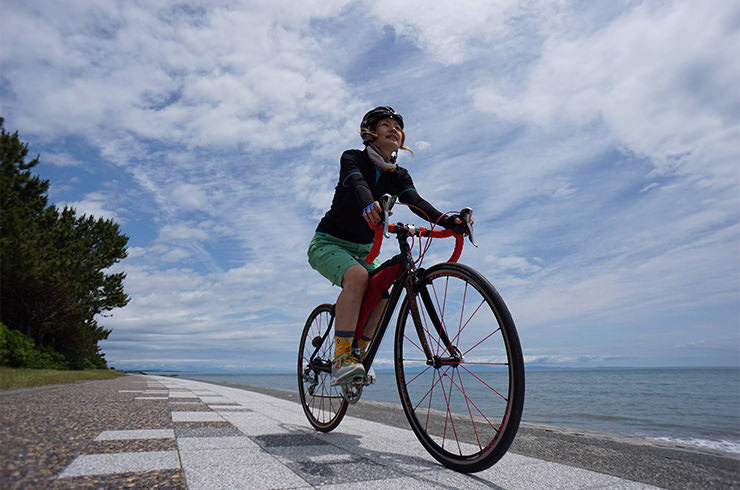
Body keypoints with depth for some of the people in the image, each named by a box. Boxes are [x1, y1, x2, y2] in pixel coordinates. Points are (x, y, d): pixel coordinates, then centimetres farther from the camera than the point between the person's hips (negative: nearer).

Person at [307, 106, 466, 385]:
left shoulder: (398, 176, 1)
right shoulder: (352, 158, -10)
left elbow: (415, 201, -18)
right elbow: (357, 184, -33)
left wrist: (448, 221, -38)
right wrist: (368, 205, -57)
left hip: (363, 249, 5)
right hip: (329, 243, -5)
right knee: (357, 277, -32)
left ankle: (359, 353, 2)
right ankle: (342, 359, -30)